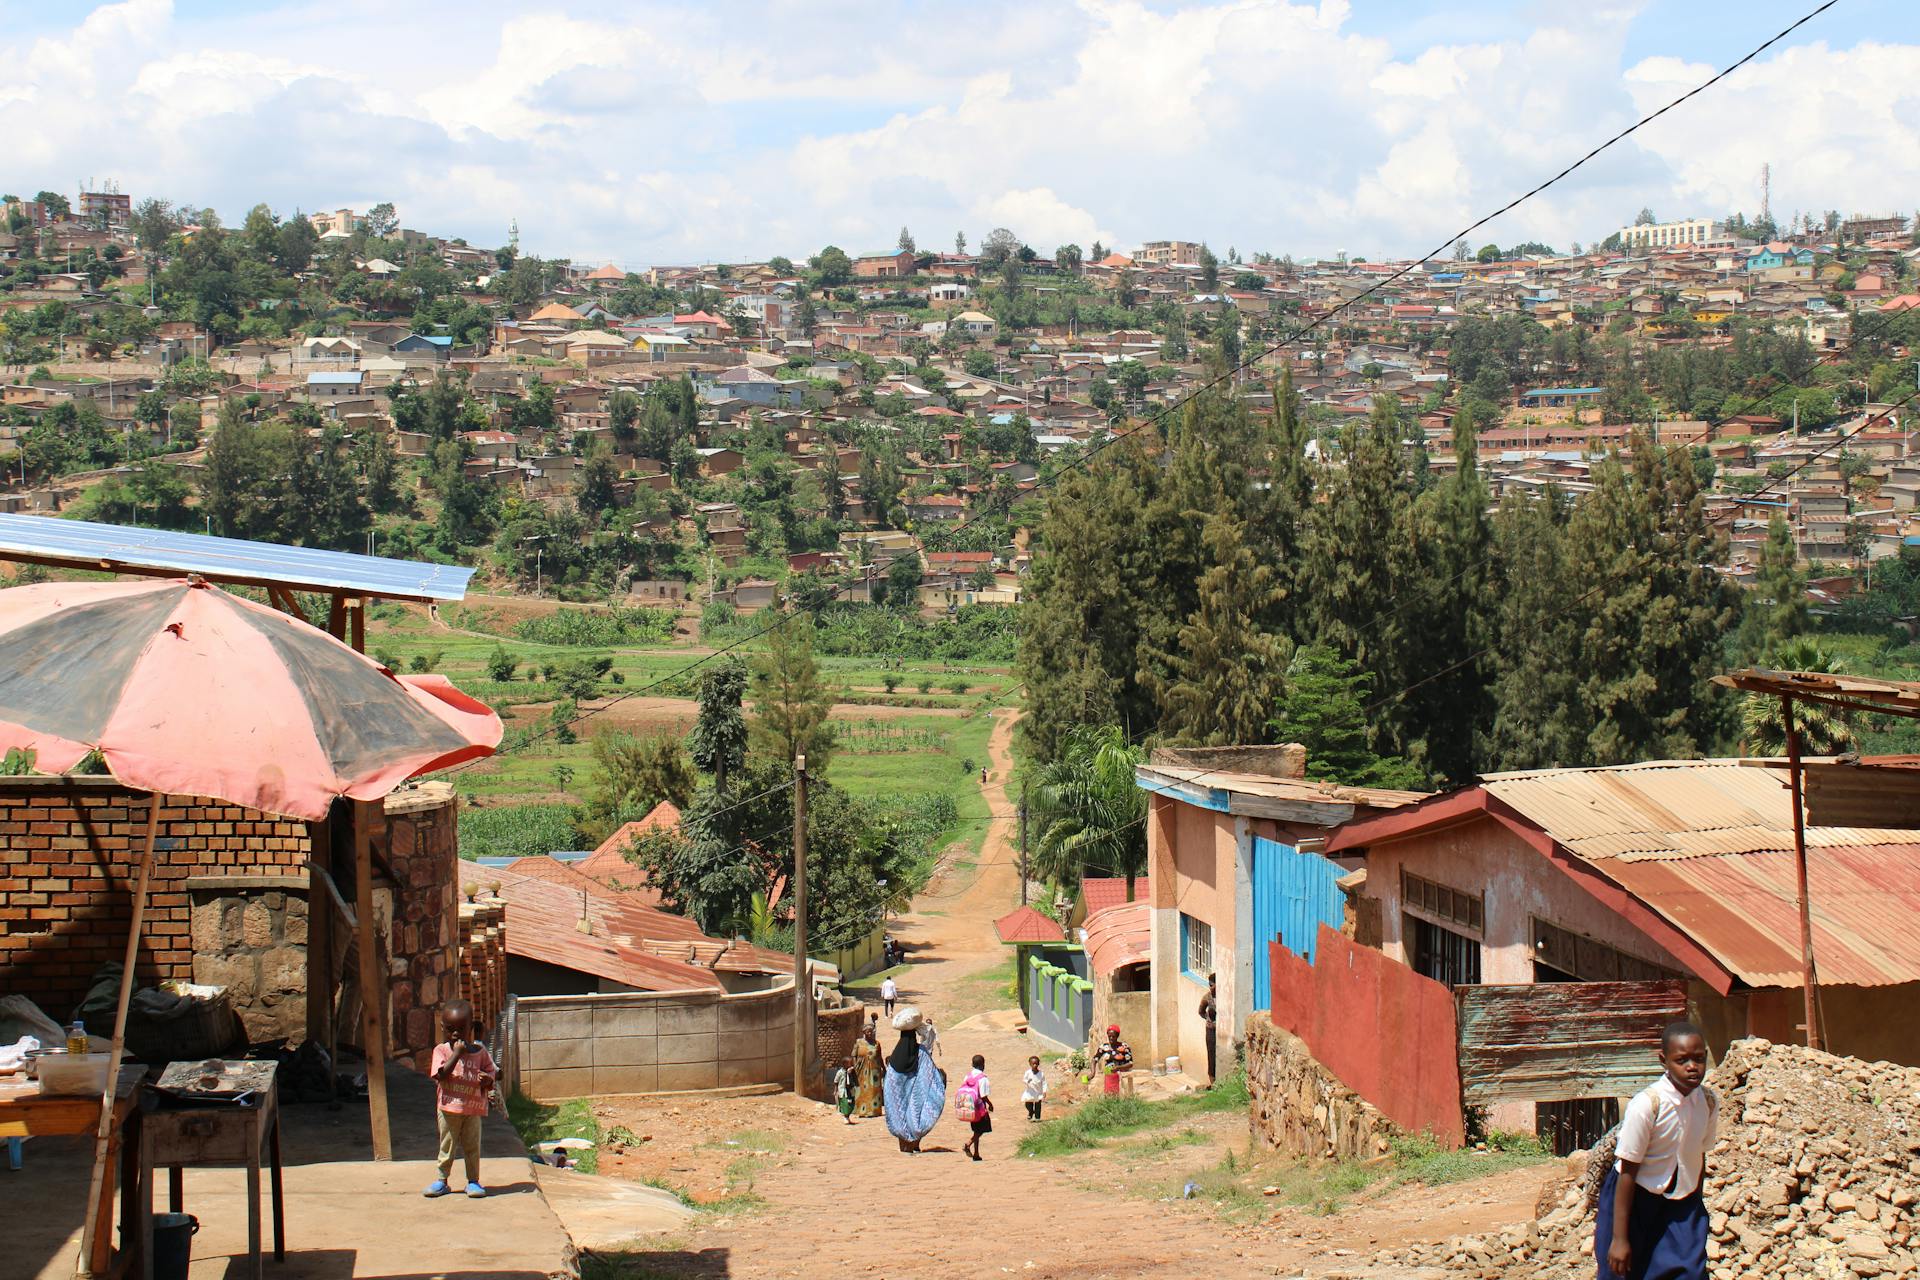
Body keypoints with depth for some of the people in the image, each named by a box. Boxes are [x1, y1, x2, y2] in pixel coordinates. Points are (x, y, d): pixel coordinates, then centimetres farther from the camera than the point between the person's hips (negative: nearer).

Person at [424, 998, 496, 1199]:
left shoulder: (480, 1050, 2)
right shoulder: (441, 1050, -3)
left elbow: (490, 1074, 7)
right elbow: (440, 1075, -18)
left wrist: (486, 1079, -17)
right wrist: (457, 1054, -23)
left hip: (474, 1108, 1)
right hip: (449, 1107, -1)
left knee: (472, 1145, 6)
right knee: (447, 1145, 8)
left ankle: (473, 1181, 14)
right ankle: (442, 1180, 19)